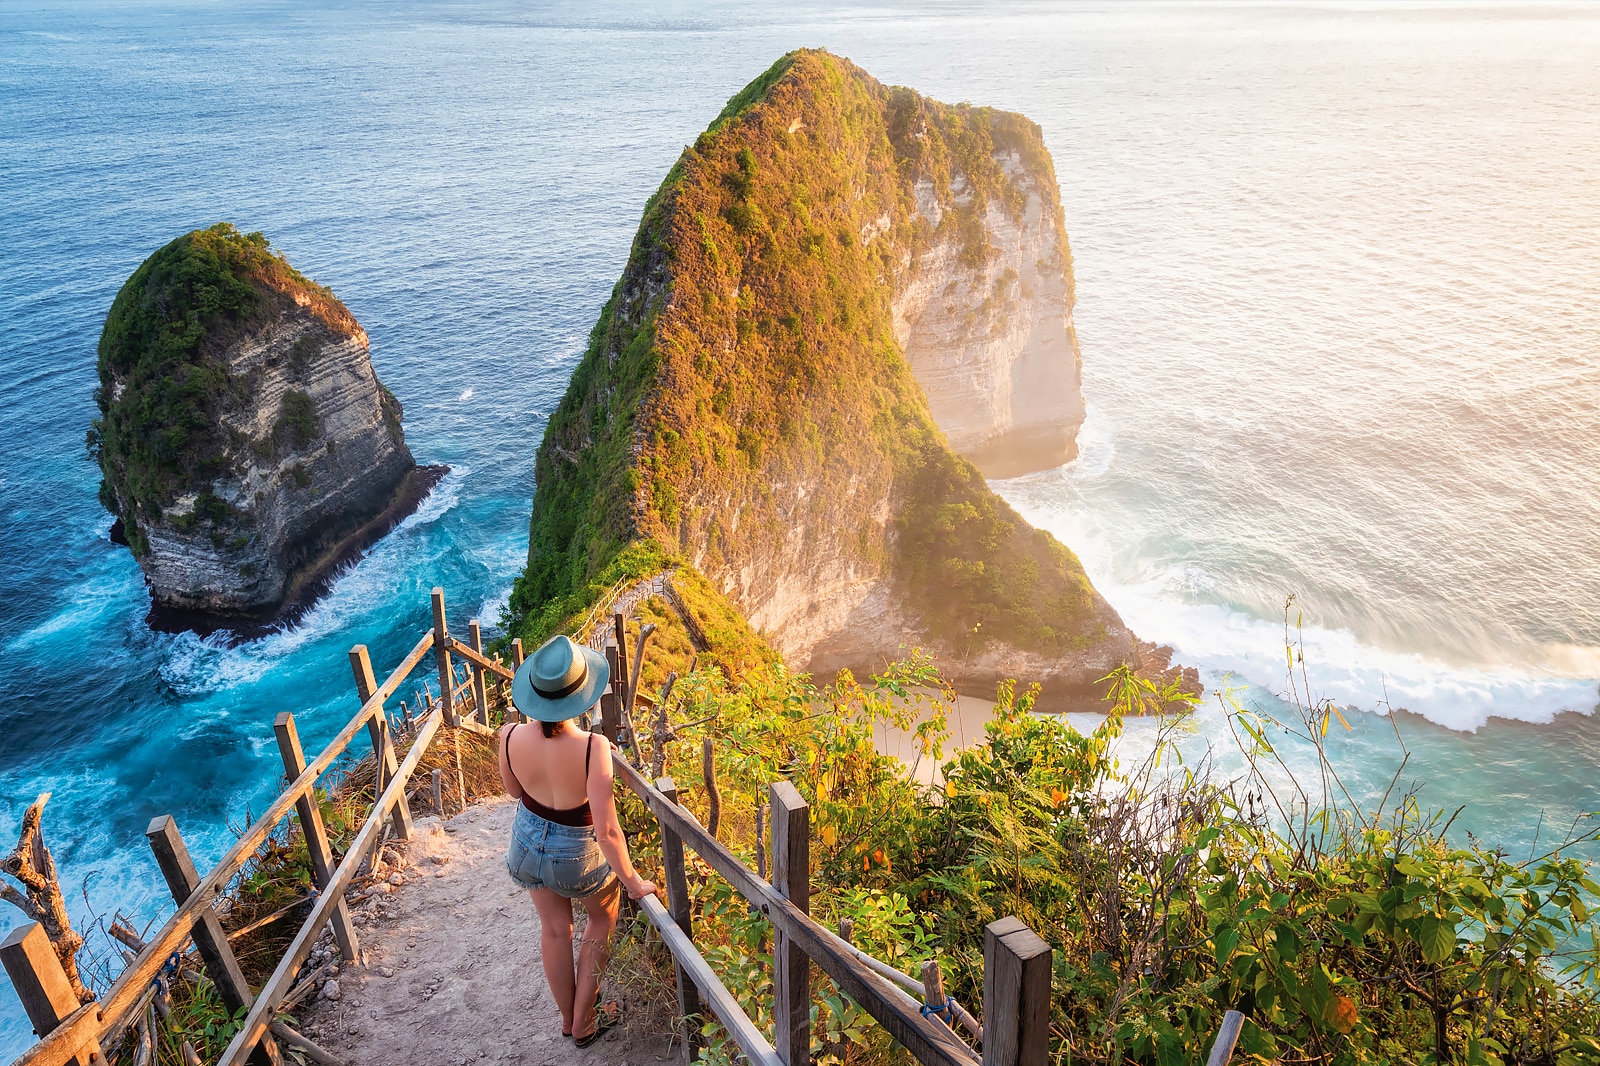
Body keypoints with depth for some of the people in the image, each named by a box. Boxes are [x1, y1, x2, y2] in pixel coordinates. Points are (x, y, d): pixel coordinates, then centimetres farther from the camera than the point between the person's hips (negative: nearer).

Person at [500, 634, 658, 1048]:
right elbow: (606, 831, -31)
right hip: (577, 856, -4)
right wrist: (632, 882, -16)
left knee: (555, 929, 29)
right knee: (602, 919, 29)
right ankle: (584, 1022, 38)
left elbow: (514, 790, -1)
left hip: (528, 846, 4)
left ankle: (568, 1017, 50)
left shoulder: (511, 737, -23)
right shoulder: (592, 747, -36)